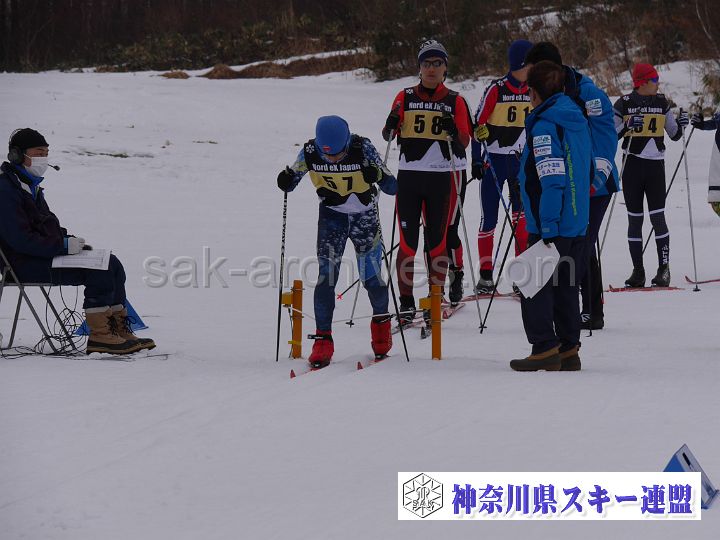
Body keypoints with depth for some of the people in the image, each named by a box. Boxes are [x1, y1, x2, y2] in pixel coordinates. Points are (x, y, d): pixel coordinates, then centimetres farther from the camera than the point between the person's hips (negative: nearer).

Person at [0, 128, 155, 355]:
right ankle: (99, 337, -18)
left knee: (112, 264, -1)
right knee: (99, 270, -22)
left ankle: (119, 329, -2)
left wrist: (70, 239, 5)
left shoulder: (31, 186, 19)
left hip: (44, 255, 10)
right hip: (25, 265, -10)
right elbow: (20, 239, -22)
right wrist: (63, 245, -19)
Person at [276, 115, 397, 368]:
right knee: (326, 275, -12)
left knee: (371, 276, -2)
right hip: (332, 215, 1)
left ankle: (381, 322, 27)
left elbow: (392, 187, -20)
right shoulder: (310, 152, -18)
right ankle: (323, 339, -6)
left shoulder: (363, 149, -24)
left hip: (365, 216, -1)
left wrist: (378, 176, -42)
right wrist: (286, 180, -26)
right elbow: (292, 181, -3)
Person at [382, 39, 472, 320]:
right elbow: (388, 134, 6)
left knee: (437, 239, 2)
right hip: (409, 175, 1)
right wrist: (391, 125, -17)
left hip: (442, 178, -1)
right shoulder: (405, 97, 8)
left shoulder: (455, 101, 5)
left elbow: (465, 142, 2)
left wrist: (454, 132, -19)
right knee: (407, 239, -3)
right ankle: (406, 302, 3)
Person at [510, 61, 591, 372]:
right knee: (566, 288, 13)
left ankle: (545, 348, -3)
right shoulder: (578, 121, 11)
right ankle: (568, 350, 15)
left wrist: (548, 229, -21)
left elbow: (552, 181, -21)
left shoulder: (543, 127, -15)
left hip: (551, 226, -8)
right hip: (578, 224, 8)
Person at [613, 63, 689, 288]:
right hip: (632, 165, -1)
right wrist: (627, 125, -20)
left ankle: (664, 268, -3)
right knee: (635, 218, 3)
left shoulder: (662, 103, 7)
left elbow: (674, 135, 13)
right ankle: (638, 271, 7)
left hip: (656, 166, 1)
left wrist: (681, 124, -7)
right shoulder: (624, 104, -1)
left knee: (658, 217, -7)